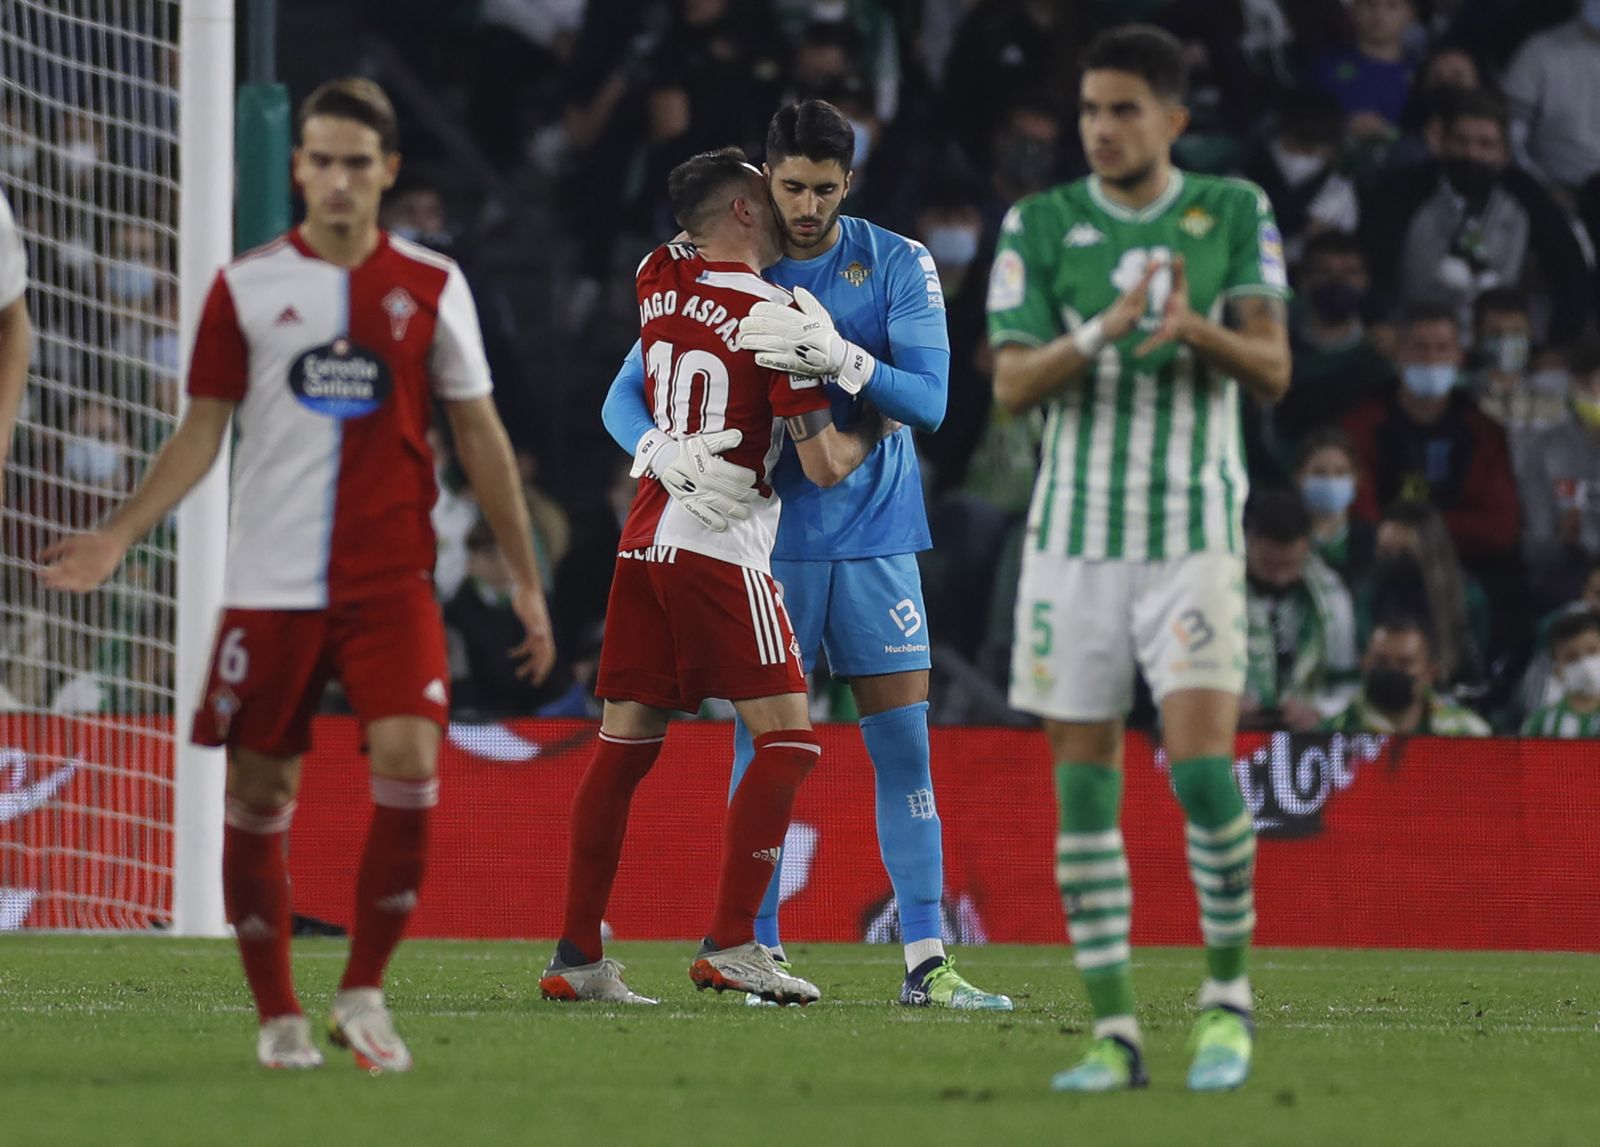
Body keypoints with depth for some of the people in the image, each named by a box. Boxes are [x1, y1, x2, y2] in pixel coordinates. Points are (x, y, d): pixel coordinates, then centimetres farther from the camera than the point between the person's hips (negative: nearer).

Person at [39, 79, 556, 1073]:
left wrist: (526, 577, 9)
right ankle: (278, 1014, 15)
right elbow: (203, 431, 6)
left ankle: (364, 993, -2)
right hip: (270, 581, 0)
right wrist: (122, 535, -7)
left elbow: (478, 433, 11)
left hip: (390, 579, 0)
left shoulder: (431, 285, 5)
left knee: (409, 758, -18)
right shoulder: (247, 288, 4)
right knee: (260, 793, 1)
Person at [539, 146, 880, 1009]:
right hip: (721, 548, -7)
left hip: (643, 540, 7)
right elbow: (823, 466, -9)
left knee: (625, 744, 9)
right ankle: (729, 944, -10)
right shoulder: (776, 314, -10)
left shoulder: (656, 280, 8)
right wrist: (873, 427, 9)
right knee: (787, 743, -2)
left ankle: (577, 954, 8)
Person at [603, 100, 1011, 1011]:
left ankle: (928, 962, 2)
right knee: (762, 746, -2)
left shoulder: (898, 266, -2)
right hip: (767, 535, -1)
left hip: (876, 536, 1)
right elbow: (626, 396, -3)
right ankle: (762, 953, 5)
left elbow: (930, 401, -12)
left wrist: (841, 359, -30)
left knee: (904, 745, -1)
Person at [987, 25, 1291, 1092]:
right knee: (1083, 786, -1)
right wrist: (1105, 330, -21)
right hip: (1074, 534, 2)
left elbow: (1273, 370, -3)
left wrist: (1197, 330, -25)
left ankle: (1229, 996, 4)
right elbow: (1012, 383, -3)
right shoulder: (1039, 225, 4)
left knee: (1202, 763, -15)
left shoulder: (1235, 212, 3)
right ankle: (1116, 1034, 5)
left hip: (1193, 534, -2)